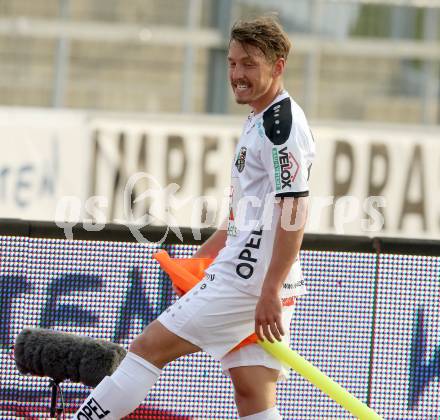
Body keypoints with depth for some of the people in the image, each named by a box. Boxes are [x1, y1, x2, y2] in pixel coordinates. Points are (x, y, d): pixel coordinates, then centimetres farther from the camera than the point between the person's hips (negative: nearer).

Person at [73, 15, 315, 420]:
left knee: (149, 349, -5)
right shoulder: (261, 123, 20)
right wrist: (200, 259, 25)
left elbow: (295, 212, -20)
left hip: (246, 281, -10)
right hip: (258, 285, 10)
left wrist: (270, 291, -23)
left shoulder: (281, 124, -13)